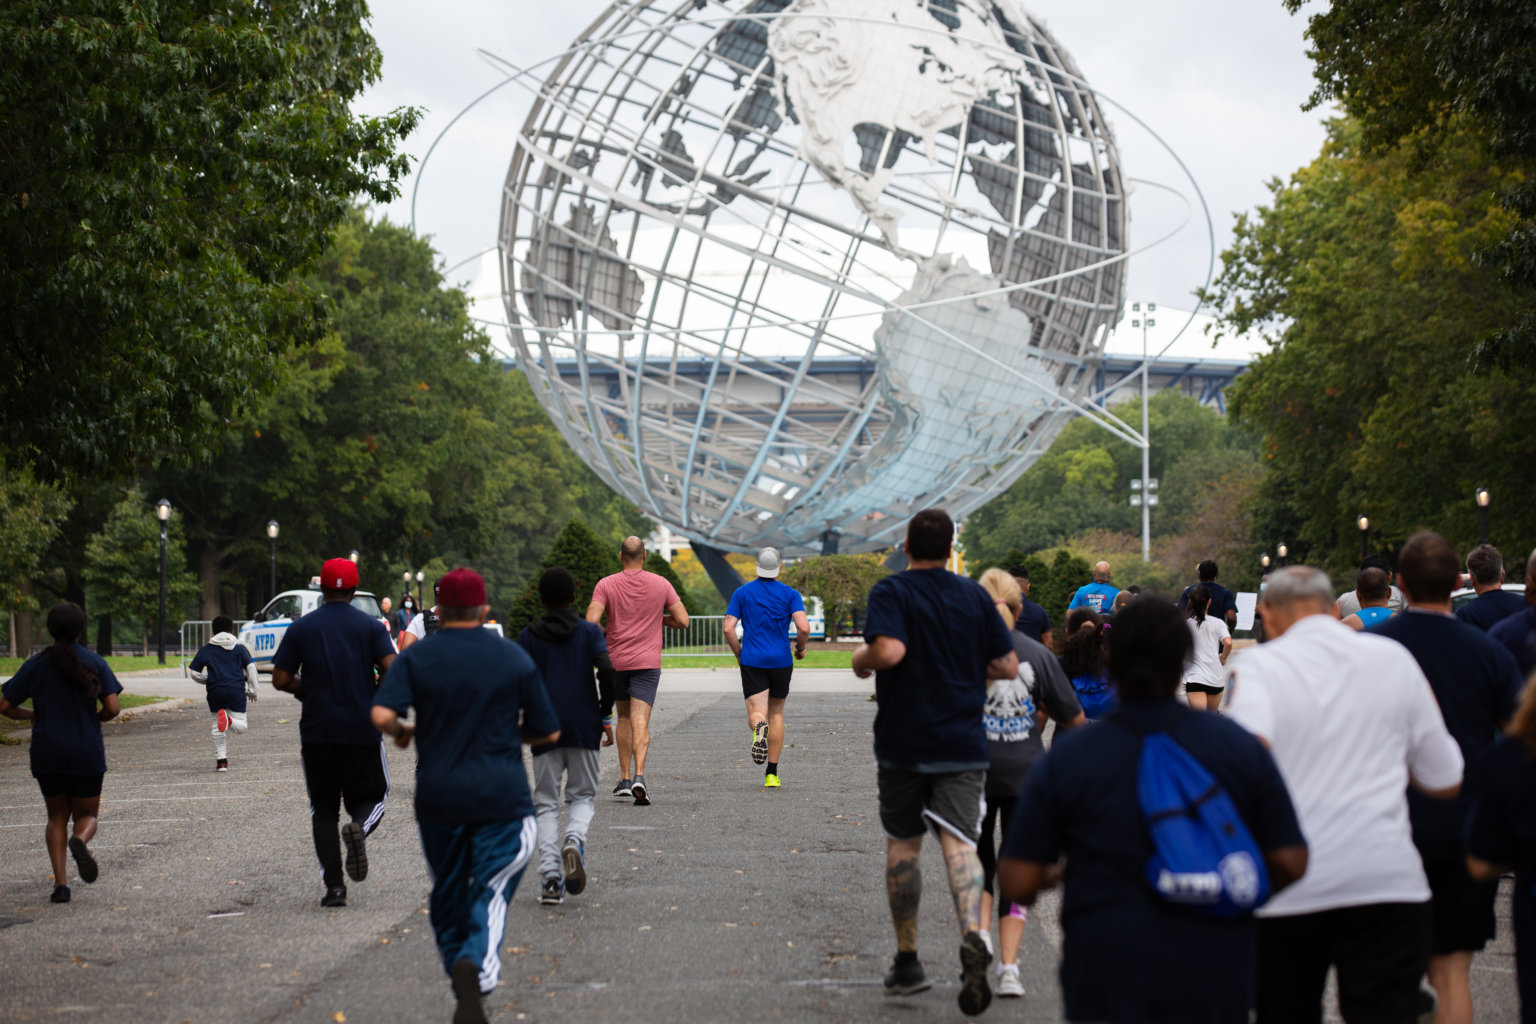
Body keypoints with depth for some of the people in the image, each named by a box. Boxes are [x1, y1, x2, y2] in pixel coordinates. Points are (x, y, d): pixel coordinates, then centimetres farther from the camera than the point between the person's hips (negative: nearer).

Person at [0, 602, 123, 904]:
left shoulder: (35, 665, -1)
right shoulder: (94, 662, -4)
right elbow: (112, 708, -10)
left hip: (47, 753, 1)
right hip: (87, 752, -1)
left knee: (57, 816, 15)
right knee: (86, 814, 14)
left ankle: (60, 882, -1)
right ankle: (80, 841, -23)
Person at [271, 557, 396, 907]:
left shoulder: (301, 628, 2)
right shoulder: (371, 626, -1)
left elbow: (281, 679, -2)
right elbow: (392, 671, -12)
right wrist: (375, 693, 9)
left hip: (317, 732, 1)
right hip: (363, 730, -1)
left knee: (323, 809, 10)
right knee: (371, 797, 14)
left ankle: (333, 885, 0)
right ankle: (359, 827, -21)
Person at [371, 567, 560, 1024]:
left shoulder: (416, 657, 1)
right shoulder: (515, 657, 3)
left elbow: (381, 715, -15)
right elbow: (548, 732, 7)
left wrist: (401, 732, 7)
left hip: (438, 798, 1)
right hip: (502, 797, -1)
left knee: (448, 899, 15)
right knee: (492, 892, -4)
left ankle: (464, 986, 19)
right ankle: (476, 967, -29)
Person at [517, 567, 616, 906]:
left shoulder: (527, 637, 6)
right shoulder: (590, 632, 4)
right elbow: (606, 670, -10)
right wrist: (605, 715, 0)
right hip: (583, 727, 0)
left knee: (546, 803, 6)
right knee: (583, 796, 13)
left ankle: (550, 877, -9)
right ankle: (574, 840, -20)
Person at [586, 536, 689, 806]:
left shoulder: (606, 585, -4)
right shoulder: (661, 584, -1)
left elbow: (591, 622, -14)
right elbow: (682, 621, -2)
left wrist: (603, 634, 8)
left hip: (616, 661, 1)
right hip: (647, 662, -1)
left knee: (624, 718, 18)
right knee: (640, 723, -7)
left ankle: (625, 779, 17)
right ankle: (639, 776, -25)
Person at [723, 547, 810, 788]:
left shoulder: (742, 593, 3)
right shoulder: (790, 594, 0)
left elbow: (728, 628, -3)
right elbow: (804, 627, -13)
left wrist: (738, 654, 12)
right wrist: (800, 648, 7)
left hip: (752, 661, 0)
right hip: (781, 660, 1)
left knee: (756, 714, -3)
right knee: (776, 714, 15)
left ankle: (758, 727, -43)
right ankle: (771, 774, 14)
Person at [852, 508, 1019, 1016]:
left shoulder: (891, 592, -7)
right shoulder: (975, 596, 4)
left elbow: (889, 650, -25)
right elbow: (1008, 666, 6)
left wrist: (860, 660, -4)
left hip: (902, 742, -2)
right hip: (962, 744, 2)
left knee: (902, 846, 12)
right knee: (958, 842, -5)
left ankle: (907, 961, 20)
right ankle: (973, 936, -32)